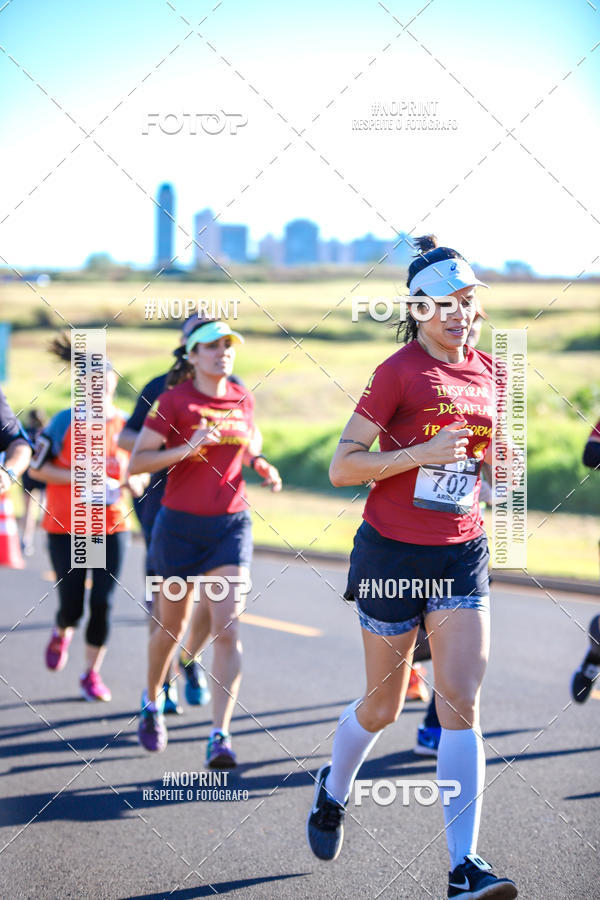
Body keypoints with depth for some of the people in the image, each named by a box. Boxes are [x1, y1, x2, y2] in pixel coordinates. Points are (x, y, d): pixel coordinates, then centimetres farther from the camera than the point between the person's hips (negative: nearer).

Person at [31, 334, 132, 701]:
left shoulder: (126, 424, 0)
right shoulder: (63, 423, -8)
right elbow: (38, 467, -5)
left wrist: (128, 481, -10)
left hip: (112, 526, 2)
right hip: (65, 527, -2)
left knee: (103, 603, -5)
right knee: (72, 605, -2)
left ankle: (93, 673, 13)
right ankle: (61, 633, 36)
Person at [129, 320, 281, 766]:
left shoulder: (243, 400, 5)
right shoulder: (173, 402, -7)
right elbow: (136, 462, -9)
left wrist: (264, 467, 5)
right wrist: (185, 449, -22)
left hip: (231, 524, 2)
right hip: (180, 525, -2)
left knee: (227, 628, -12)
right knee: (172, 626, 12)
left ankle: (220, 735, -13)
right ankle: (152, 701, 40)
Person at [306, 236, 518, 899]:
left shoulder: (486, 372, 7)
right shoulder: (397, 371, -9)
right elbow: (342, 467, -10)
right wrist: (421, 453, -21)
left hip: (461, 555, 4)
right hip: (392, 552, -3)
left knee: (461, 702, -8)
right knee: (383, 706, 9)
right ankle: (332, 791, 41)